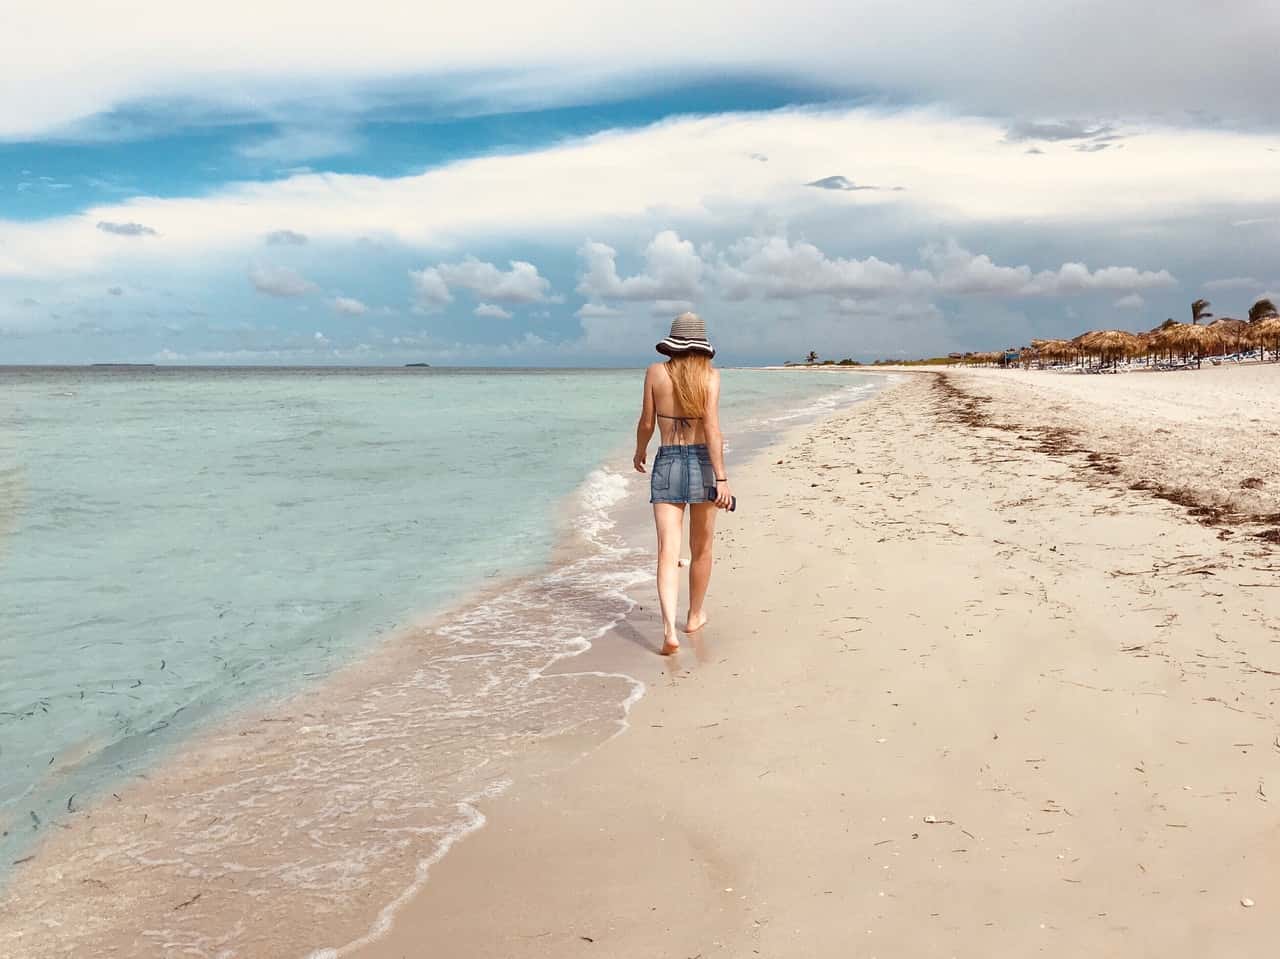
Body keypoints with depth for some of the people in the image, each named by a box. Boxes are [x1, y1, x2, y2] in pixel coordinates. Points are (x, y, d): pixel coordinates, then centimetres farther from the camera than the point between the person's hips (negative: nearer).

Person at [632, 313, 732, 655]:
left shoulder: (655, 372, 0)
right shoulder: (710, 375, -5)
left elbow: (647, 423, 5)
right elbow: (712, 428, -14)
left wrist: (639, 452, 25)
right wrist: (721, 478, -17)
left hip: (666, 464, 0)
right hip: (701, 462, 0)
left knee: (668, 552, -4)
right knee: (701, 549, 18)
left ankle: (670, 629, -19)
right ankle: (695, 616, 33)